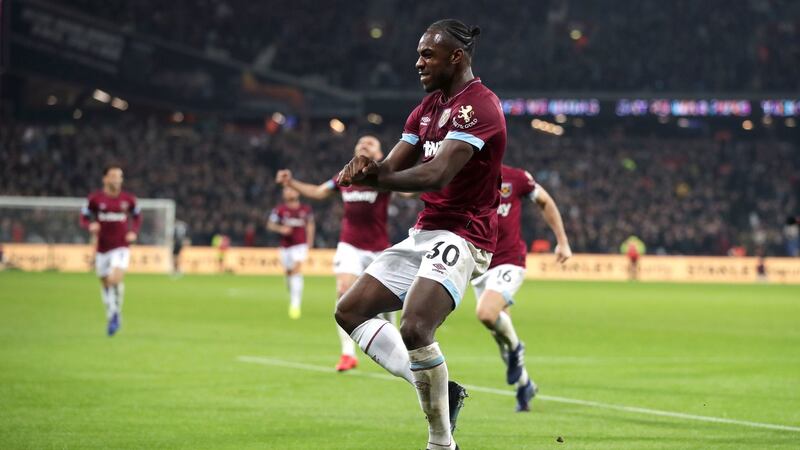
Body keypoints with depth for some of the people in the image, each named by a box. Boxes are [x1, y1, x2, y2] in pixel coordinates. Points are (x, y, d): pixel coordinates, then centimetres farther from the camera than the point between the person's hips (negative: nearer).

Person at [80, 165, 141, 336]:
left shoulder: (128, 199, 0)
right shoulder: (95, 198, -4)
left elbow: (137, 217, 15)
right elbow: (84, 218, 3)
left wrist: (133, 232, -3)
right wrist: (91, 226, -19)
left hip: (121, 247, -1)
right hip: (102, 249, 1)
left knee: (116, 279, -22)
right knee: (105, 284, 10)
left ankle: (116, 314, -2)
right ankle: (111, 318, 29)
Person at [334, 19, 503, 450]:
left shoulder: (479, 106, -15)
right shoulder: (428, 107, 15)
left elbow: (437, 175, -26)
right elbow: (393, 166, 8)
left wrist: (372, 177, -33)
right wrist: (370, 167, -16)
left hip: (461, 235, -10)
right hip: (423, 232, 10)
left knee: (413, 330, -27)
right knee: (350, 311, 7)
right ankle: (440, 391, 5)